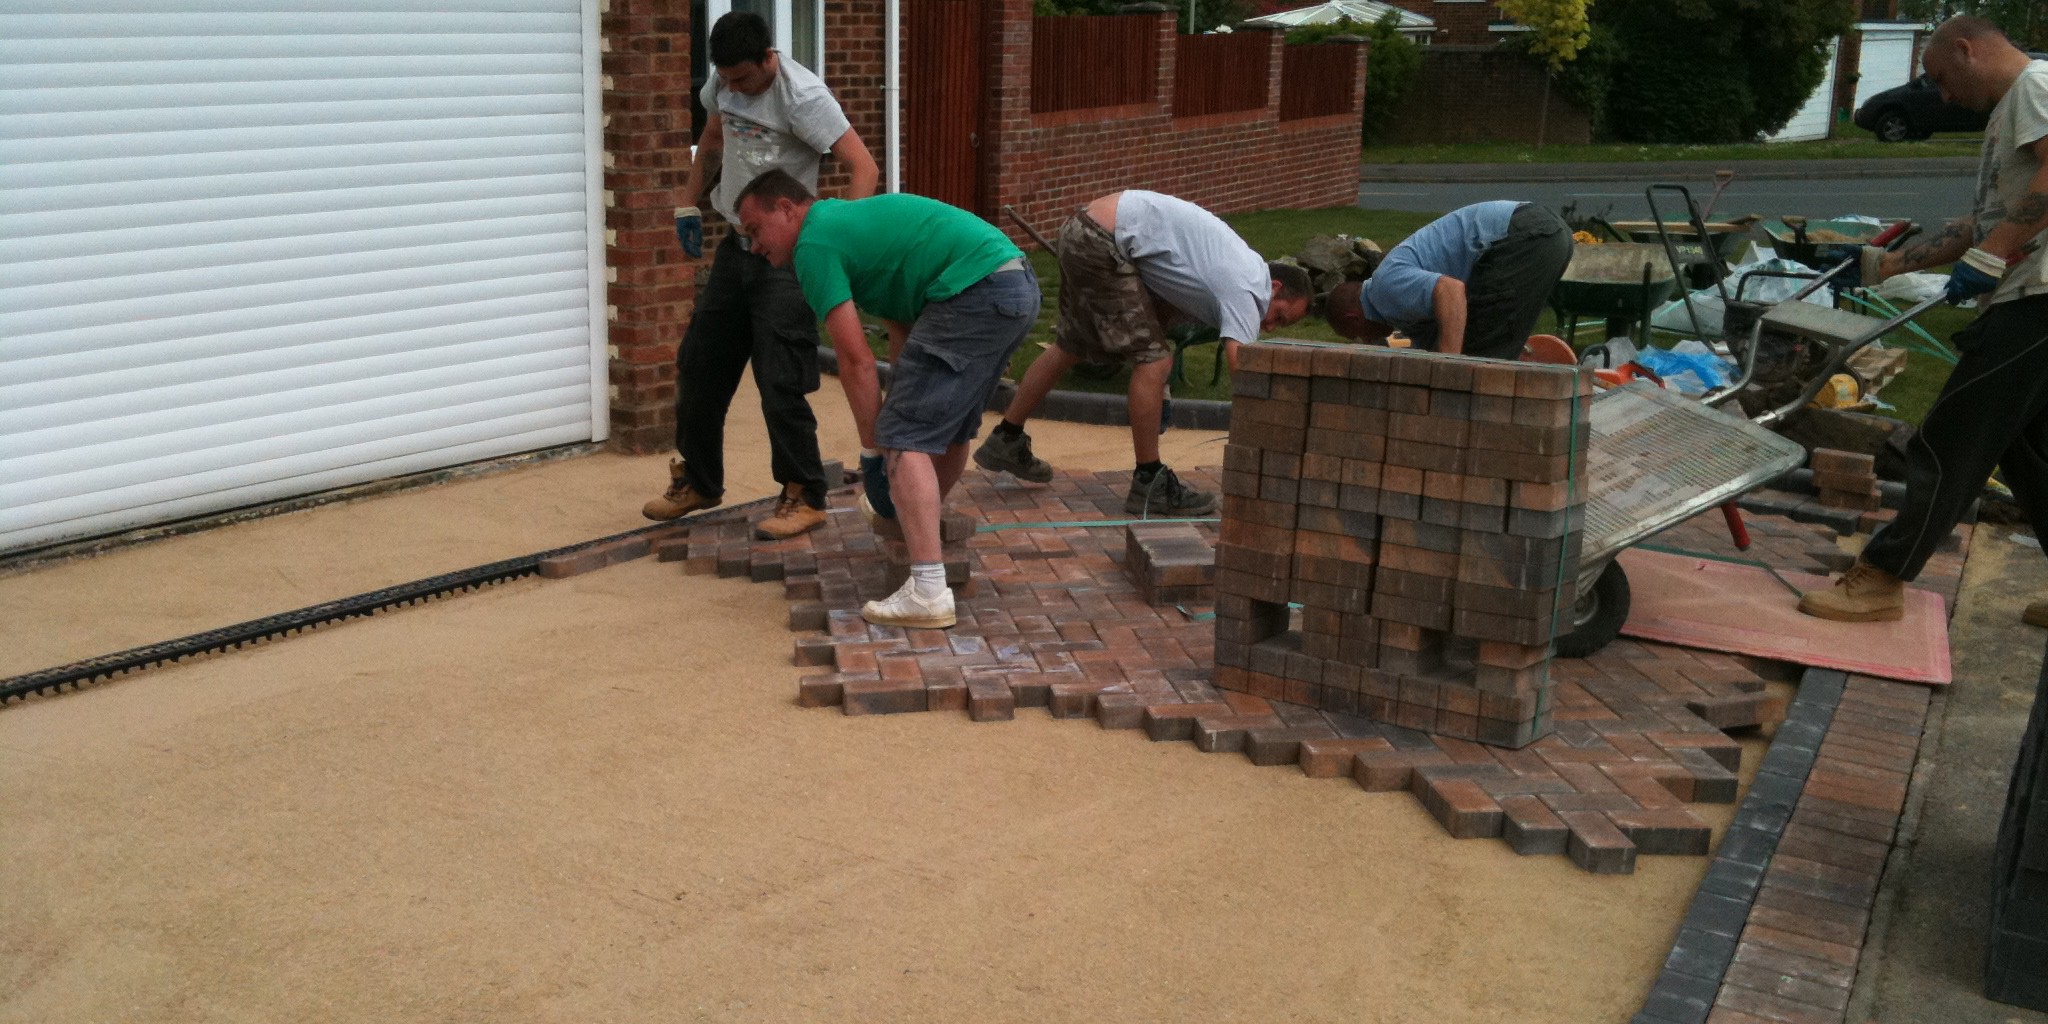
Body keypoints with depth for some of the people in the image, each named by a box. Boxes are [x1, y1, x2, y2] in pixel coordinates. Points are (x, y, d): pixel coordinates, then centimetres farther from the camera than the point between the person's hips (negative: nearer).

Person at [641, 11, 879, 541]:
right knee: (699, 365, 13)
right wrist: (688, 205, 16)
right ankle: (699, 481, 30)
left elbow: (864, 168, -26)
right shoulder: (723, 84, 3)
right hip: (734, 247, 8)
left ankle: (804, 497, 7)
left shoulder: (802, 95, -20)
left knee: (780, 382, -8)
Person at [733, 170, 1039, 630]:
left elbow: (857, 362, -7)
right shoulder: (847, 219, 27)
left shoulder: (814, 244, -2)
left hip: (976, 293, -10)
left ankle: (928, 593, -16)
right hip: (1018, 285, 10)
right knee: (948, 426, 27)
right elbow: (904, 333, 26)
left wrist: (872, 448, 1)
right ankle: (920, 521, 49)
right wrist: (904, 406, 24)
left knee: (905, 437, -9)